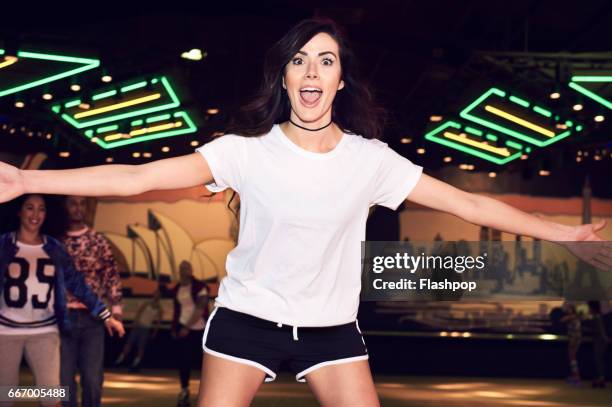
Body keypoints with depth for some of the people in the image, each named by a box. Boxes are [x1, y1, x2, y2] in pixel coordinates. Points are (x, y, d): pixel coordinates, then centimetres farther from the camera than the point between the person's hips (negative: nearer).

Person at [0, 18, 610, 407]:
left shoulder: (370, 159, -6)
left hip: (332, 328, 2)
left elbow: (468, 203, -2)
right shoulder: (248, 150, -12)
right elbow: (138, 177, -18)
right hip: (246, 319, -1)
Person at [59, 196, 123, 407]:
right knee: (64, 378, 3)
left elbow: (112, 276, 7)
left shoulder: (99, 241, 8)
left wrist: (116, 309, -1)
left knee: (93, 378, 2)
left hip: (92, 317, 1)